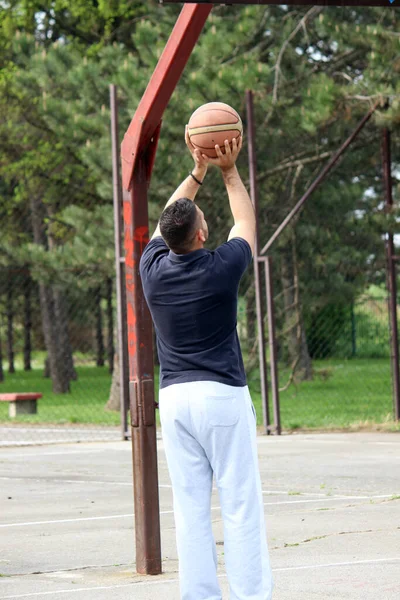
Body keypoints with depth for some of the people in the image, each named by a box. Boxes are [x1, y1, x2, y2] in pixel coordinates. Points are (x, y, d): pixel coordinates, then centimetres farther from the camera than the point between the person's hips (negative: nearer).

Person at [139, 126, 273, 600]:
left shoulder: (154, 270, 1)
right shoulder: (221, 269, -9)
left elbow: (166, 222, 22)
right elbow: (246, 222, 12)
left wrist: (197, 173, 26)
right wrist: (228, 171, 20)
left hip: (174, 397, 4)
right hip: (223, 396, -4)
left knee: (189, 508, 4)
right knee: (240, 506, -3)